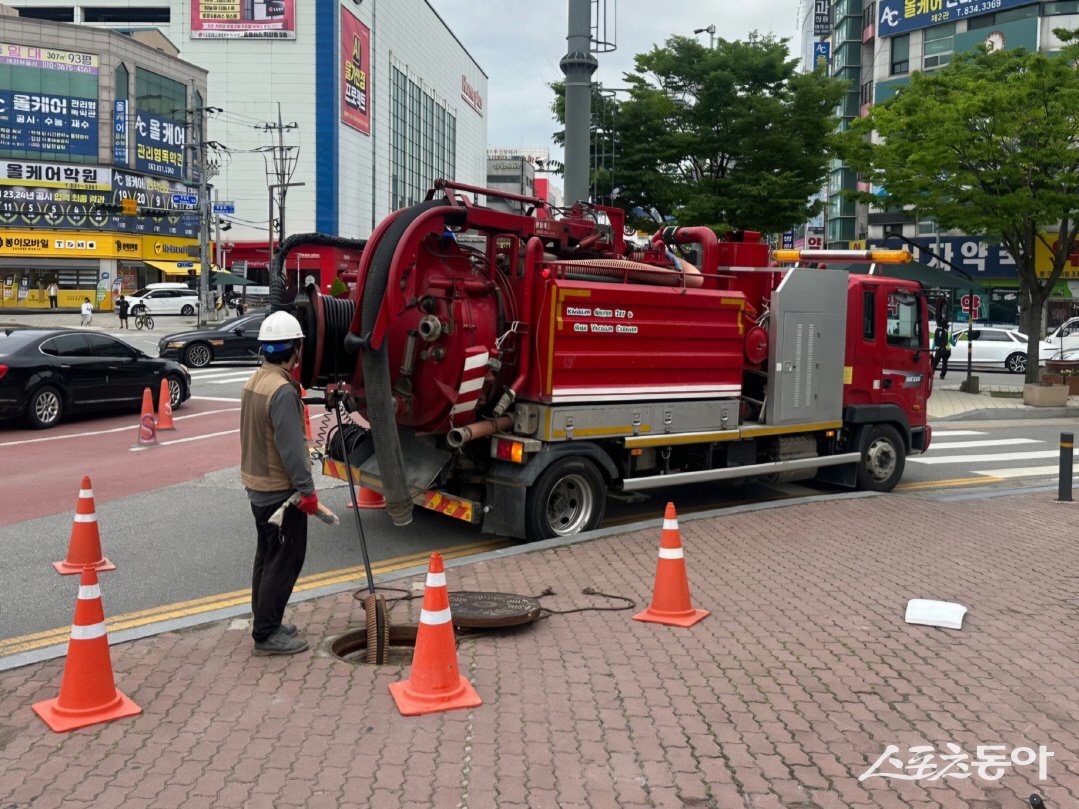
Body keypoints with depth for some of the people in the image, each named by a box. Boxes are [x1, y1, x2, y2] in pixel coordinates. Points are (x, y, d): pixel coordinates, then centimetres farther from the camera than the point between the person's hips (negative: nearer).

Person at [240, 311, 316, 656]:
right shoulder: (283, 390, -23)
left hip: (257, 484, 10)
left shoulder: (254, 381, 8)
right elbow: (291, 447, -25)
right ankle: (266, 633, 4)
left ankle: (266, 624, 29)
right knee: (286, 559, -1)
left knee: (267, 555, 18)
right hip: (280, 489, -10)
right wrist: (306, 489, -22)